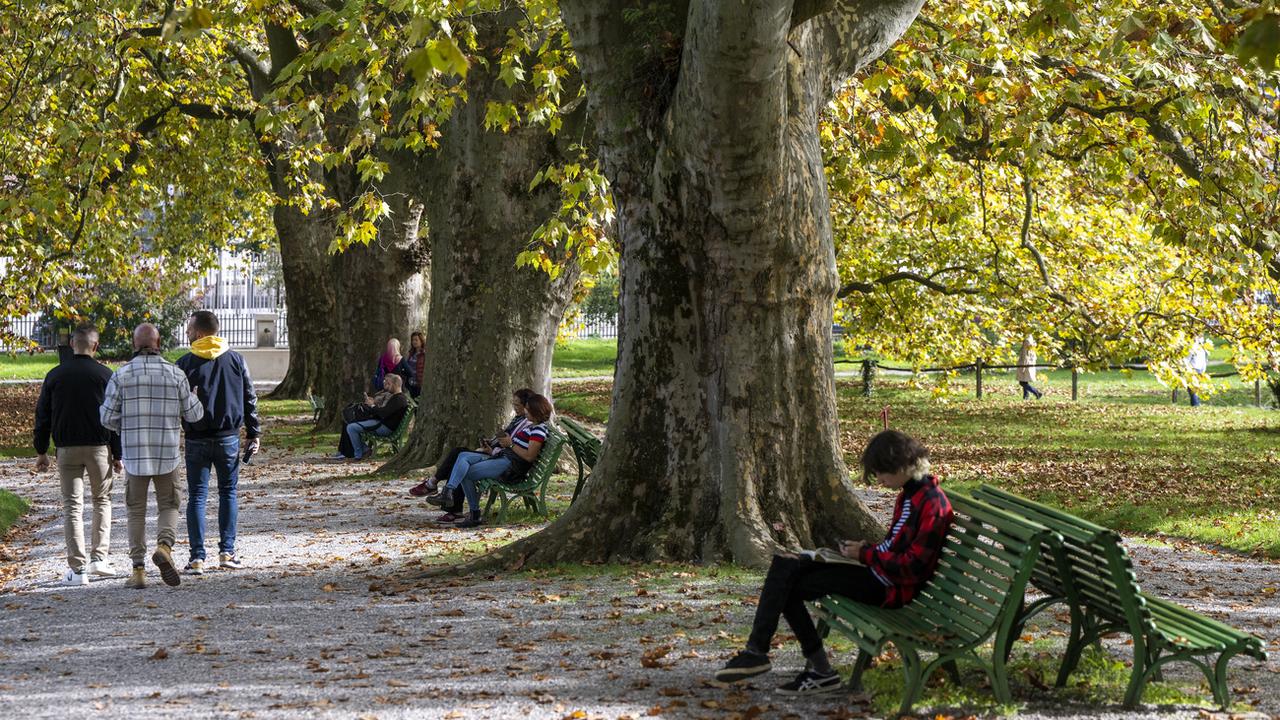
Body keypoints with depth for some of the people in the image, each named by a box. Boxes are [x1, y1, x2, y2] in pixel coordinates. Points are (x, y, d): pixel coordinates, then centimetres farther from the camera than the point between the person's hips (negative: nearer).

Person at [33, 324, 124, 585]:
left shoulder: (55, 375, 2)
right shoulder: (105, 375, -4)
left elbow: (43, 415, 5)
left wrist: (41, 451, 13)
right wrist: (117, 455, 3)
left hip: (67, 449, 1)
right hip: (99, 448, -1)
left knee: (72, 506, 4)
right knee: (102, 500, 16)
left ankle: (77, 568, -1)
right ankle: (99, 557, 8)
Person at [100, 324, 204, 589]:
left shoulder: (122, 375, -5)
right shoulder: (175, 373, -3)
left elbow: (108, 418, -3)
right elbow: (193, 414, 3)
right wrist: (193, 396, 25)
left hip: (134, 454, 0)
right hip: (167, 454, 0)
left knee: (136, 512, 11)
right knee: (168, 507, 14)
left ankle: (138, 570, 6)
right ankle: (164, 546, -14)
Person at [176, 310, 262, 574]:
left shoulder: (185, 363, -5)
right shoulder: (235, 360, 2)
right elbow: (250, 399, 6)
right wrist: (254, 433, 11)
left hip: (196, 440, -2)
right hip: (228, 438, 2)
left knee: (197, 496, 3)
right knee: (228, 492, 13)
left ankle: (197, 557, -1)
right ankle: (227, 552, 9)